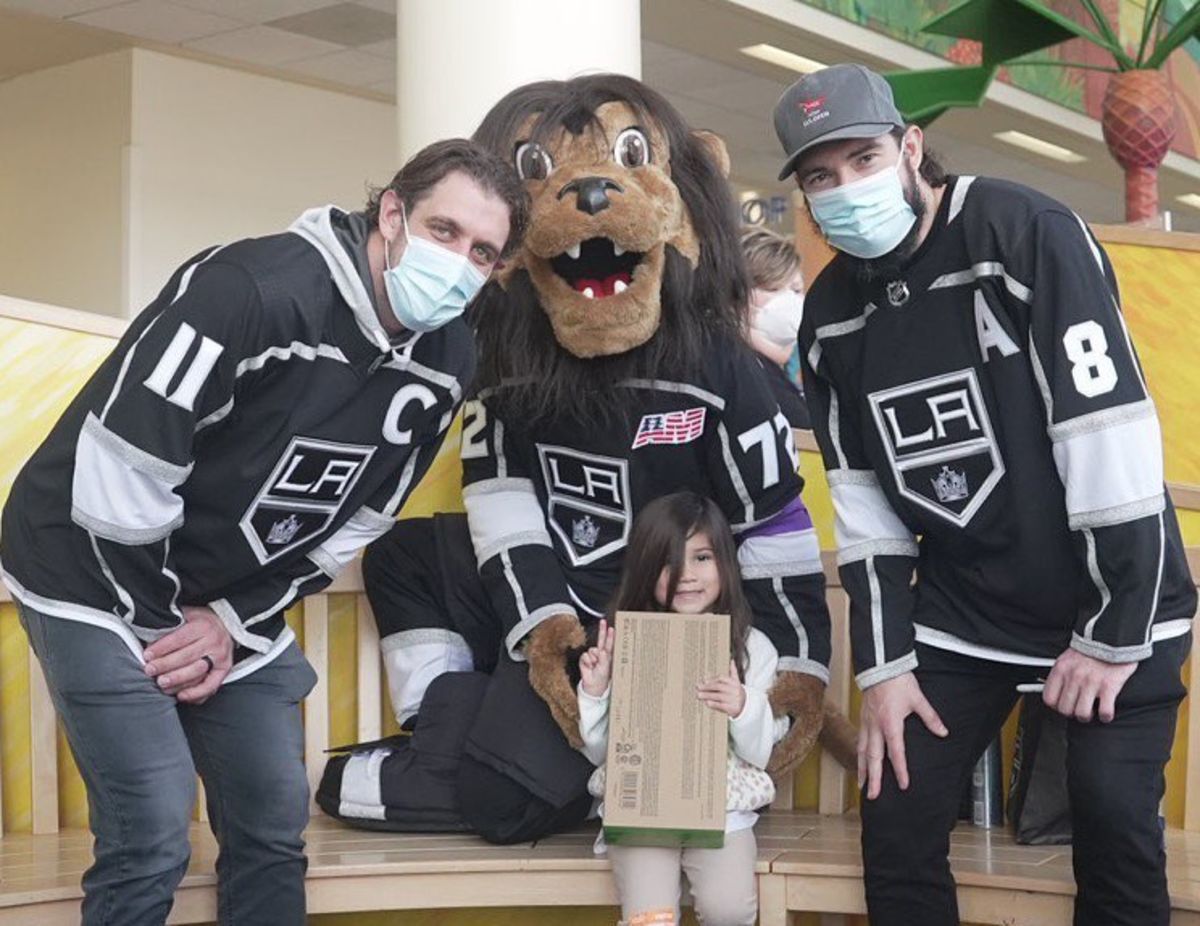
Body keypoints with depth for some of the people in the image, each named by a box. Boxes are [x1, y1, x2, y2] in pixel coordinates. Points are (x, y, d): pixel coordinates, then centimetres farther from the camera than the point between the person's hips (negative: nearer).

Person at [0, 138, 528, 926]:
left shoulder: (447, 362, -4)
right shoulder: (256, 289, -29)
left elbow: (356, 521, 5)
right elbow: (116, 474, -28)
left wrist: (235, 620, -5)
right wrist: (167, 613, -14)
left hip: (234, 601, 7)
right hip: (98, 577, -7)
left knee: (274, 827, 9)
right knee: (153, 838, -12)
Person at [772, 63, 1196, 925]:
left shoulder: (1026, 234, -18)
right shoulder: (831, 313, 2)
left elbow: (1111, 426, -22)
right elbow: (864, 499, 5)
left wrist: (1114, 630, -21)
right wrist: (885, 663, -1)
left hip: (1114, 601, -5)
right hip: (960, 614, 5)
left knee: (1114, 822, -9)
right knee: (897, 823, 2)